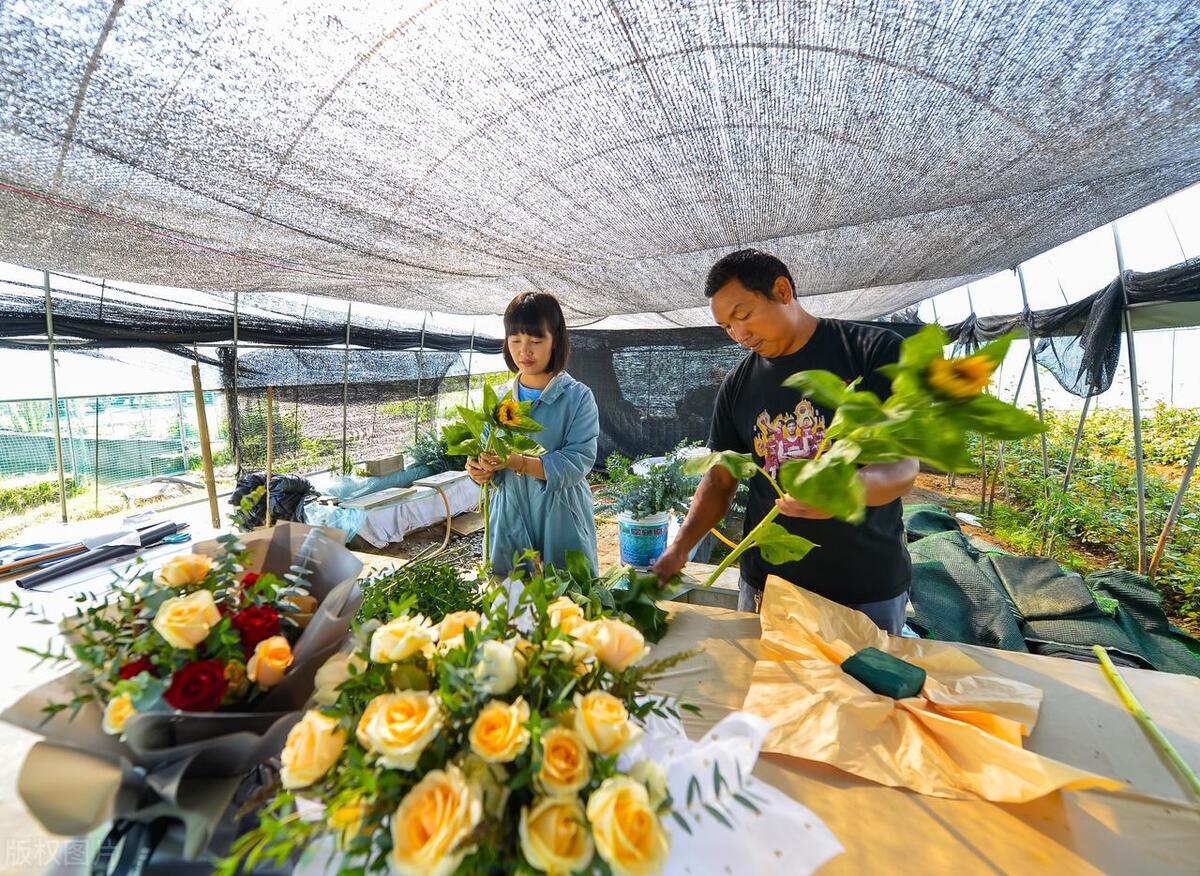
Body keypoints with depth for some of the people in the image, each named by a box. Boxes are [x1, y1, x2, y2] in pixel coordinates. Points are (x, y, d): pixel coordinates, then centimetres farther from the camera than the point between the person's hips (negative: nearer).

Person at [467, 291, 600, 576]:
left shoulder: (577, 397, -9)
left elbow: (577, 462, -18)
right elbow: (488, 455, 8)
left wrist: (518, 462, -27)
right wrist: (480, 469, -15)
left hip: (561, 523, -3)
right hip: (509, 521, 4)